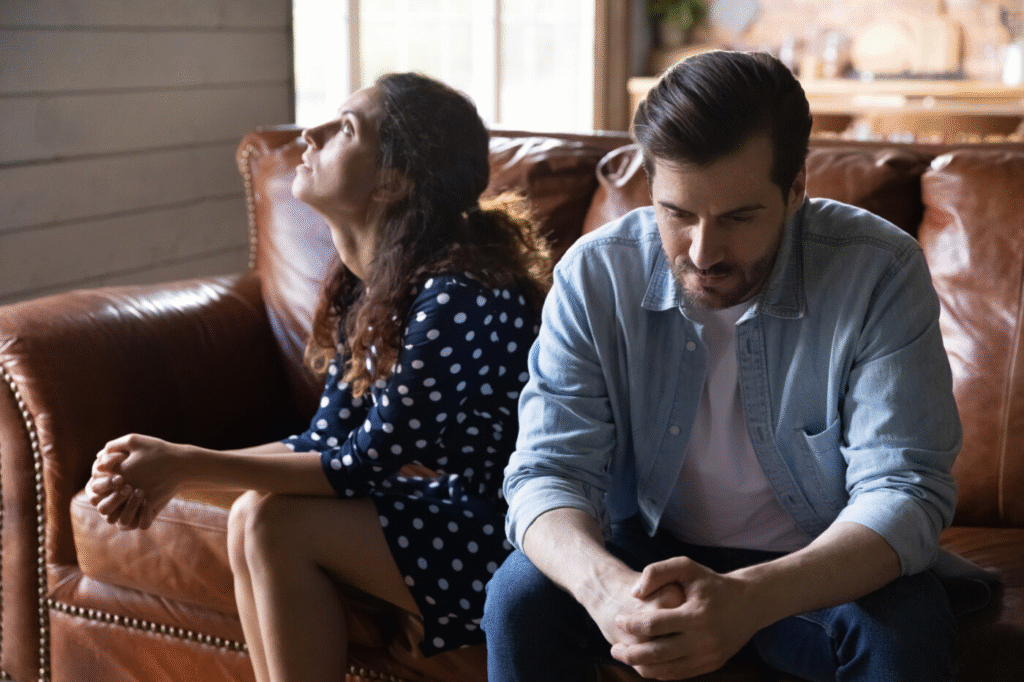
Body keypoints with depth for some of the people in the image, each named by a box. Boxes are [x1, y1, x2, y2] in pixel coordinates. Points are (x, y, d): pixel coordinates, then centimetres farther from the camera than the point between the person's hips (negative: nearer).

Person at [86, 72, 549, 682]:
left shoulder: (453, 293, -24)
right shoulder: (367, 284, 3)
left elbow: (365, 462, -20)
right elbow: (326, 441, 4)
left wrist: (188, 465, -19)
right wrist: (167, 474, -8)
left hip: (510, 532, -8)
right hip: (458, 502, 8)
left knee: (276, 523, -16)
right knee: (255, 517, -9)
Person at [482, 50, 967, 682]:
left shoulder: (881, 274, -19)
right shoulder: (596, 276, -13)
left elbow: (905, 489, -23)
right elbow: (550, 471, -16)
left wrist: (749, 601, -42)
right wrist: (607, 588, -41)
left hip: (819, 570, 0)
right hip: (645, 552, 1)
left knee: (905, 627, -30)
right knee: (520, 598, -25)